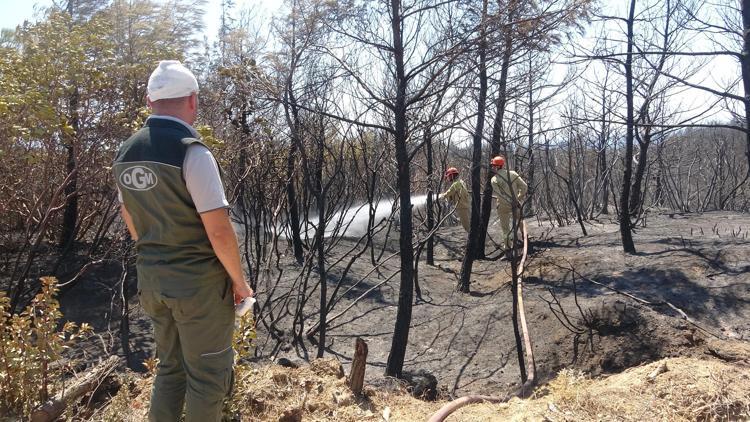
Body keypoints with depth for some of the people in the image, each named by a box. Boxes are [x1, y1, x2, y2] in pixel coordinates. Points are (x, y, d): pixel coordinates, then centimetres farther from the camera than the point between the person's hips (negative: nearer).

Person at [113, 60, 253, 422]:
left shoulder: (126, 153, 4)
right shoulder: (191, 152, -19)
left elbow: (132, 222, 14)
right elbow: (219, 231, -21)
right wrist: (239, 281, -8)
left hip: (151, 281, 7)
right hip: (198, 284, -7)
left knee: (169, 366, 22)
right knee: (206, 375, 8)